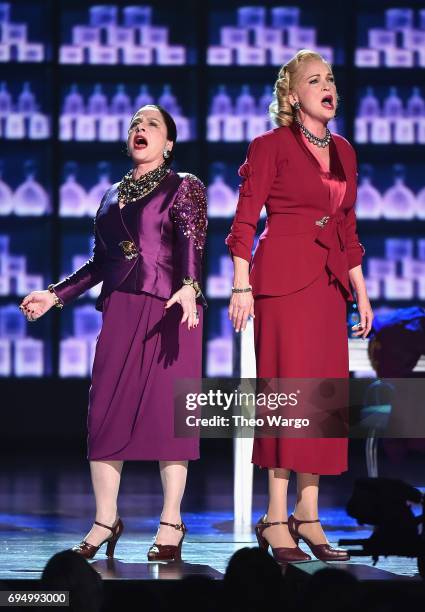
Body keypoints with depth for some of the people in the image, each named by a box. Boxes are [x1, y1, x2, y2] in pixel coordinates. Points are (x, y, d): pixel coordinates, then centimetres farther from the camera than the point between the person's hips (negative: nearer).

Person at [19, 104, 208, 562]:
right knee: (106, 412, -2)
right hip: (120, 312, 5)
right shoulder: (112, 194, 20)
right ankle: (105, 520, 3)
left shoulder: (183, 188, 5)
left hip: (169, 310, -5)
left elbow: (191, 245, -10)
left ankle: (171, 524, -2)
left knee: (167, 411, -7)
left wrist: (189, 287, -28)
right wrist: (55, 295, 18)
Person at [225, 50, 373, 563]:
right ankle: (276, 517, -6)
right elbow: (245, 221, -6)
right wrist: (242, 286, -13)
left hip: (329, 284, 7)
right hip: (283, 278, -7)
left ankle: (308, 516, 9)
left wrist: (360, 290, 16)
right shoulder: (271, 146, -2)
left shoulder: (343, 151, 16)